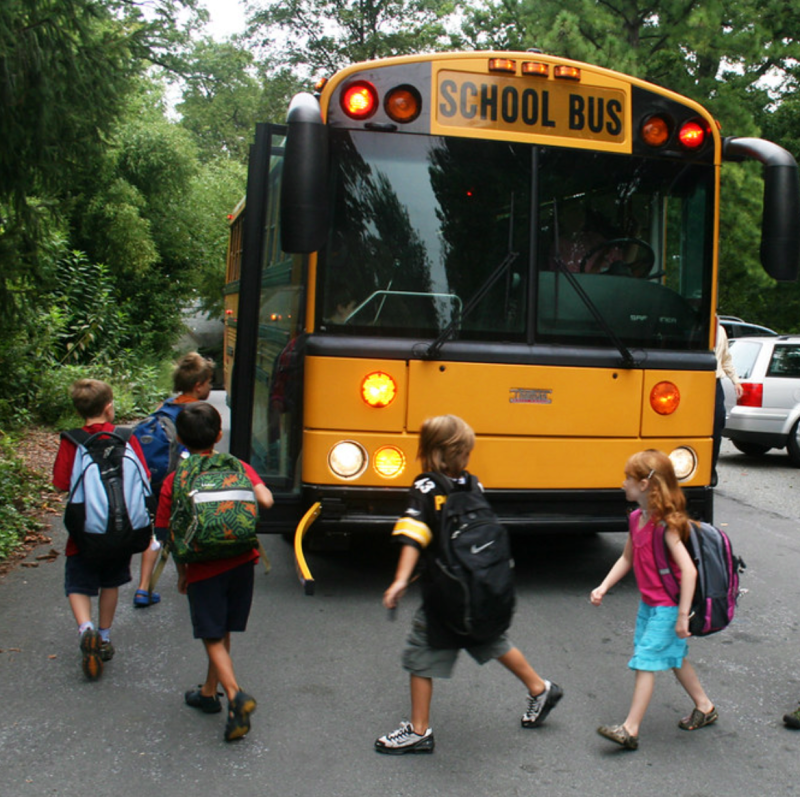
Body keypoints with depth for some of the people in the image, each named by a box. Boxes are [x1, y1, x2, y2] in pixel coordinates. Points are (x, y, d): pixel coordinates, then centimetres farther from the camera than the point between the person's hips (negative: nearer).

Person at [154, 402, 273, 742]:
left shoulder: (173, 482, -4)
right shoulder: (238, 467, 0)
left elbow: (171, 533, -1)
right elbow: (265, 500, -14)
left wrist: (182, 572, 12)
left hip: (204, 570, -3)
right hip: (241, 562, 3)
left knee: (213, 639, 5)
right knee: (222, 633, 19)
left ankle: (235, 695, -15)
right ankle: (208, 692, 34)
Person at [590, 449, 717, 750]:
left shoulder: (666, 525, -23)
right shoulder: (636, 518, 3)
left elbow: (689, 570, -27)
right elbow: (626, 558, 16)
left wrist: (682, 615, -26)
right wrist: (603, 588, 8)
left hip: (667, 607, -9)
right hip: (648, 604, 9)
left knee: (646, 661, -8)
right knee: (674, 657, 20)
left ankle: (630, 730, -3)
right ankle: (705, 708, 38)